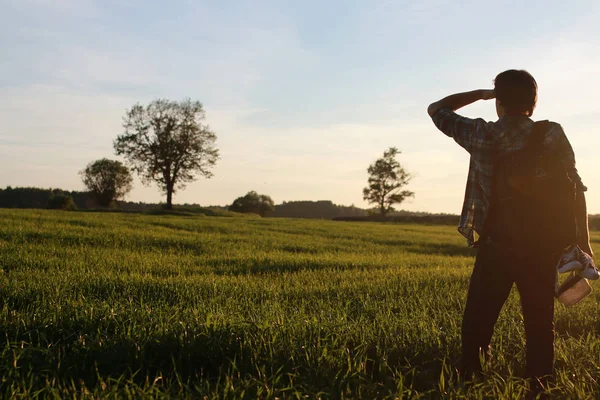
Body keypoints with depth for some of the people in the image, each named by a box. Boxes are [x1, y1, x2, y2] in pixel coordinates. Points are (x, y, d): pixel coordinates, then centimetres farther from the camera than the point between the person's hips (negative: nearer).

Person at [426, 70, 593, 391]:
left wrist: (481, 94, 11)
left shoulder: (481, 135, -4)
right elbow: (575, 189, -5)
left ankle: (469, 377, 15)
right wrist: (583, 239, 0)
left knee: (477, 323, 11)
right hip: (541, 247, 1)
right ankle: (539, 383, 16)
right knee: (540, 324, 13)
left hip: (495, 247, -1)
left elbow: (436, 109, 10)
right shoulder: (552, 135, -3)